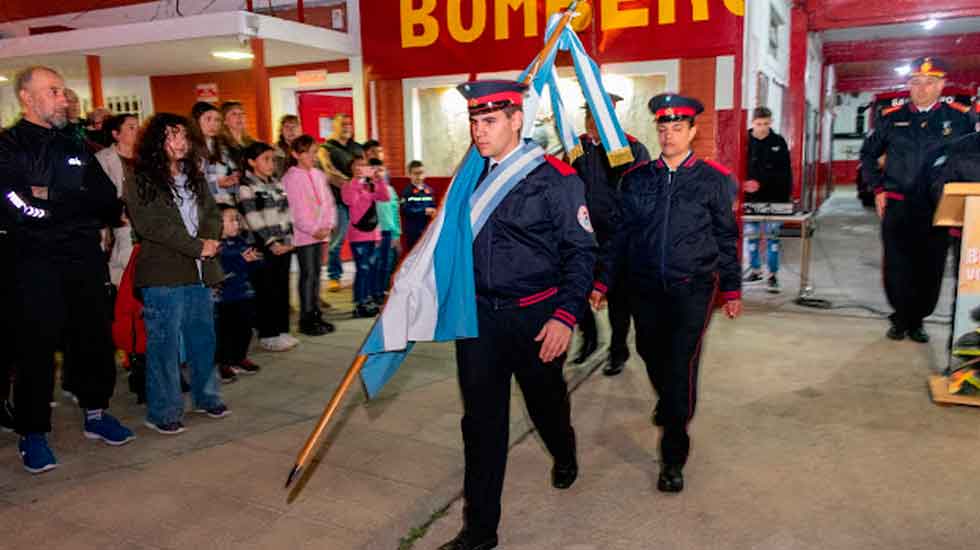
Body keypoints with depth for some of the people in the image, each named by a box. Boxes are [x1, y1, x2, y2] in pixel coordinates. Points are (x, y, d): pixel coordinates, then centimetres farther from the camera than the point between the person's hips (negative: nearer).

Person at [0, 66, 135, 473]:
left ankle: (96, 414, 27)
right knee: (36, 348, 1)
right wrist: (79, 203, -8)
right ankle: (33, 434, 14)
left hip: (85, 260, 5)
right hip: (37, 264, -5)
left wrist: (53, 200, -2)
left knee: (95, 340, 11)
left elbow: (110, 203, 7)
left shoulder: (76, 148, 15)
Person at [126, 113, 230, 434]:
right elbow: (150, 225, -14)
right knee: (164, 344, -2)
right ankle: (163, 413, 8)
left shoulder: (195, 177, 16)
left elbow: (212, 213, 12)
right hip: (163, 275, -6)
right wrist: (197, 247, -16)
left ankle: (206, 397, 29)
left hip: (200, 272, 6)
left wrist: (209, 239, -10)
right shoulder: (141, 181, -4)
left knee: (203, 338, 14)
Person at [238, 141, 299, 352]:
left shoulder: (276, 184, 16)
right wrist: (271, 243, -15)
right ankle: (267, 336, 5)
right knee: (267, 292, -3)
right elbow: (254, 220, -13)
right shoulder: (246, 187, -6)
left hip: (284, 246, 7)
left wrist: (289, 239, 4)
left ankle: (282, 331, 18)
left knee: (283, 289, 9)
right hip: (264, 248, -7)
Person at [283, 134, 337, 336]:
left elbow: (329, 202, 13)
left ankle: (316, 314, 18)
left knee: (316, 274, 10)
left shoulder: (319, 175, 13)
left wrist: (328, 225, -1)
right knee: (308, 275, -3)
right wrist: (312, 230, -14)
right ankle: (306, 320, 3)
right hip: (304, 234, -6)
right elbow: (294, 208, -12)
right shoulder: (291, 178, -6)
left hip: (321, 233, 6)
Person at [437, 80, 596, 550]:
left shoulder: (555, 179, -10)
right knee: (481, 420, 5)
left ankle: (564, 455, 54)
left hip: (535, 315, -3)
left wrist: (565, 316, -18)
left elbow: (580, 251, -9)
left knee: (545, 401, 19)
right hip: (478, 315, 3)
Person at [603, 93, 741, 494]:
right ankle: (667, 402, 51)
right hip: (645, 288, 3)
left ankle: (673, 456, 6)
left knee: (682, 364, -7)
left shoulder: (713, 180, 0)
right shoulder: (636, 178, 5)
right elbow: (622, 234, 9)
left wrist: (731, 290, 8)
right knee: (651, 354, 16)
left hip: (692, 288, -3)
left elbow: (726, 239, 6)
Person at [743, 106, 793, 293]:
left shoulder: (778, 142, 1)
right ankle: (755, 269, 25)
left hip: (774, 199, -1)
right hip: (751, 198, 1)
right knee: (751, 235, 9)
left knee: (772, 237, 2)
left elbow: (785, 172, 1)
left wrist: (786, 197, -8)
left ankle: (772, 275, 10)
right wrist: (744, 184, -17)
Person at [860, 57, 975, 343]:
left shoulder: (960, 118, 2)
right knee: (897, 269, 1)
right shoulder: (891, 118, 5)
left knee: (930, 271, 6)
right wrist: (878, 188, 7)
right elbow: (868, 154, 15)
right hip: (897, 208, 0)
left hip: (938, 210, 0)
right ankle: (901, 320, 17)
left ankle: (916, 321, 22)